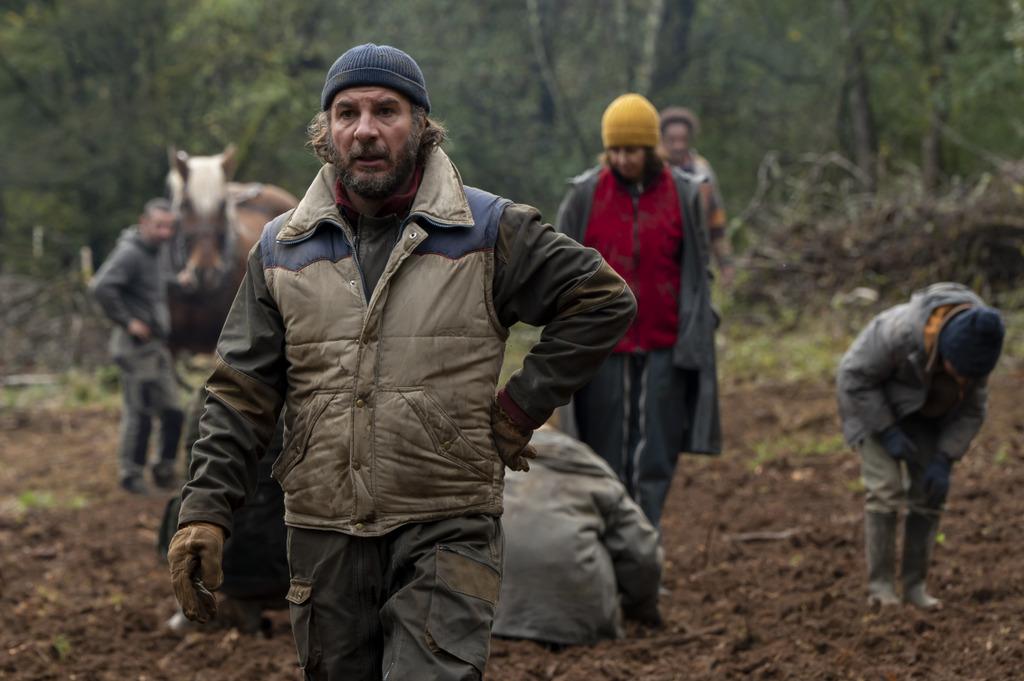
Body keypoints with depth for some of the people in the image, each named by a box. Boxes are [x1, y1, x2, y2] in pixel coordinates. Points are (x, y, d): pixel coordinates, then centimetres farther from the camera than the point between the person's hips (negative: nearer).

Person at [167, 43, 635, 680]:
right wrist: (204, 510, -5)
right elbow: (242, 395, 7)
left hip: (446, 533, -3)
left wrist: (521, 407, -1)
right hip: (326, 540, 3)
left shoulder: (488, 232, 1)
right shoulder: (282, 249, 9)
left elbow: (605, 299, 5)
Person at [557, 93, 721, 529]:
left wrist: (696, 339, 3)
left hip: (663, 350, 0)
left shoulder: (683, 195, 3)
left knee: (654, 462, 0)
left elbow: (698, 272, 9)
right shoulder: (584, 195, 1)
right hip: (602, 350, 0)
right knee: (605, 462, 3)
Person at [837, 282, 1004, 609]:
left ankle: (915, 584, 5)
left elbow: (970, 409, -11)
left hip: (920, 407, 5)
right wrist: (888, 433, -27)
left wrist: (944, 460, -19)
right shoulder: (900, 331, -40)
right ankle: (880, 586, -10)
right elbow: (855, 375, -27)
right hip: (870, 399, -5)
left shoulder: (976, 346, -24)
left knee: (930, 491, -4)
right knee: (886, 489, -16)